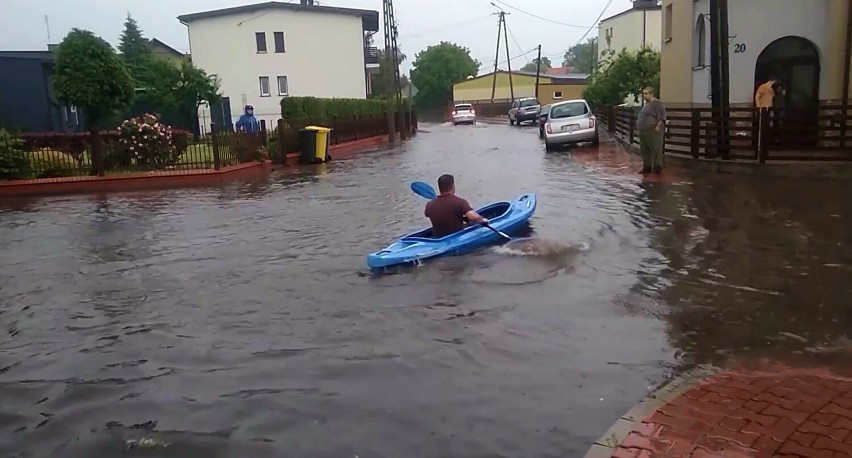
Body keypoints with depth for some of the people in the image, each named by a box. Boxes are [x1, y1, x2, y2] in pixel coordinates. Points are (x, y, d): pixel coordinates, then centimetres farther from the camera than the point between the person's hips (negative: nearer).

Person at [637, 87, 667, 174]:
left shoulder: (657, 103, -10)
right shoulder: (646, 103, 18)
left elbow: (662, 115, -17)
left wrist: (658, 126, -22)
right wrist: (639, 126, 23)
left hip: (653, 131, -10)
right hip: (644, 131, 10)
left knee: (656, 150, -5)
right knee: (644, 151, 11)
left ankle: (657, 167, -1)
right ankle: (647, 167, 18)